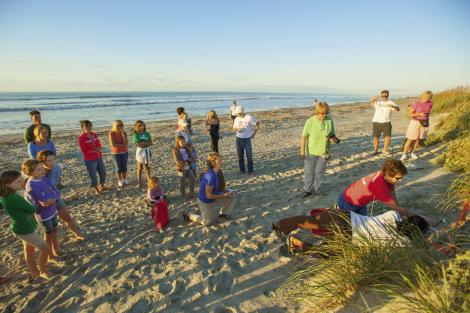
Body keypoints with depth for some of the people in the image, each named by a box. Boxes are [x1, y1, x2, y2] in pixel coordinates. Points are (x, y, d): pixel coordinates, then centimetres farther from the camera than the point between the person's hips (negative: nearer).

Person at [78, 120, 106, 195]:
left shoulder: (95, 135, 6)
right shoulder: (81, 138, -12)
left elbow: (99, 145, 6)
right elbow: (84, 151, -16)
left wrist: (92, 149, -13)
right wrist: (95, 149, -14)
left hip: (99, 158, 6)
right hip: (90, 160, -6)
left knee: (103, 173, 13)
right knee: (93, 175, 5)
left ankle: (101, 185, 36)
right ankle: (96, 189, 21)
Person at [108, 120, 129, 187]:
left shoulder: (124, 133, -9)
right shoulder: (111, 133, -16)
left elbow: (126, 143, -20)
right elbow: (112, 144, -22)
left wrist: (123, 133, -23)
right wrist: (122, 145, -16)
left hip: (124, 152, 2)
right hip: (116, 153, -2)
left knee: (124, 167, 11)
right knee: (119, 168, 8)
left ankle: (124, 179, 28)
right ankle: (120, 181, 25)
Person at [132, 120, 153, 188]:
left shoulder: (147, 134, 5)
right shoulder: (135, 135, -5)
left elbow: (151, 143, -3)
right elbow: (138, 144, -16)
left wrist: (143, 143, -15)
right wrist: (147, 143, -13)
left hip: (147, 151, 3)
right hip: (140, 151, -3)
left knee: (147, 167, 8)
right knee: (140, 168, 5)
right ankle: (139, 183, 13)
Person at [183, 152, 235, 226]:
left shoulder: (217, 172, -8)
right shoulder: (210, 176, -33)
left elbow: (219, 187, 7)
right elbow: (209, 195, -29)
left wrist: (226, 192, -10)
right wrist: (224, 195, -22)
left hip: (213, 198, 8)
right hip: (205, 201, -7)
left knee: (231, 195, 2)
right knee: (208, 222, 8)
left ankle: (223, 213, 22)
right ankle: (189, 215, 23)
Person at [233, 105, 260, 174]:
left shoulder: (249, 118, -9)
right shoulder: (237, 119, 5)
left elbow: (257, 124, -2)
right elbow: (234, 128, 15)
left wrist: (254, 133, -2)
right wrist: (236, 129, -9)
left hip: (247, 139, -4)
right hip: (239, 139, 4)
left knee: (249, 155, 0)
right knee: (240, 155, 9)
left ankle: (250, 170, 10)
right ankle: (242, 170, 21)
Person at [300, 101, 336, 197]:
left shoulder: (329, 121, -6)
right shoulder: (310, 121, -13)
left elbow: (333, 134, 4)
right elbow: (304, 137, -11)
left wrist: (332, 136, -21)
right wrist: (302, 151, -15)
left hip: (323, 152, 2)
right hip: (311, 152, -1)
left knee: (319, 172, 13)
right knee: (309, 171, 8)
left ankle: (318, 189, 30)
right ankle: (307, 189, 25)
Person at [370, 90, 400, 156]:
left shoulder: (390, 102, 5)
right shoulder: (377, 102, 7)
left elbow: (398, 109, -7)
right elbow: (371, 101, -15)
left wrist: (392, 106, -29)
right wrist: (374, 98, -38)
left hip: (386, 123, 0)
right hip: (376, 122, 0)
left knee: (388, 137, -7)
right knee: (376, 137, 6)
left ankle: (385, 151, 10)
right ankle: (375, 150, 23)